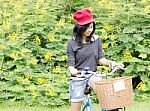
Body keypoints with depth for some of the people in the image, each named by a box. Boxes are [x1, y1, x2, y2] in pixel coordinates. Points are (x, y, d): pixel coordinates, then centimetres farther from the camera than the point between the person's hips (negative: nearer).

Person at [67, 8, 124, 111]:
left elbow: (101, 58, 2)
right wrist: (72, 70, -31)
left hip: (93, 74, 1)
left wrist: (110, 62, -20)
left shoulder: (96, 39, 2)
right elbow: (71, 63, -7)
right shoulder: (72, 43, -4)